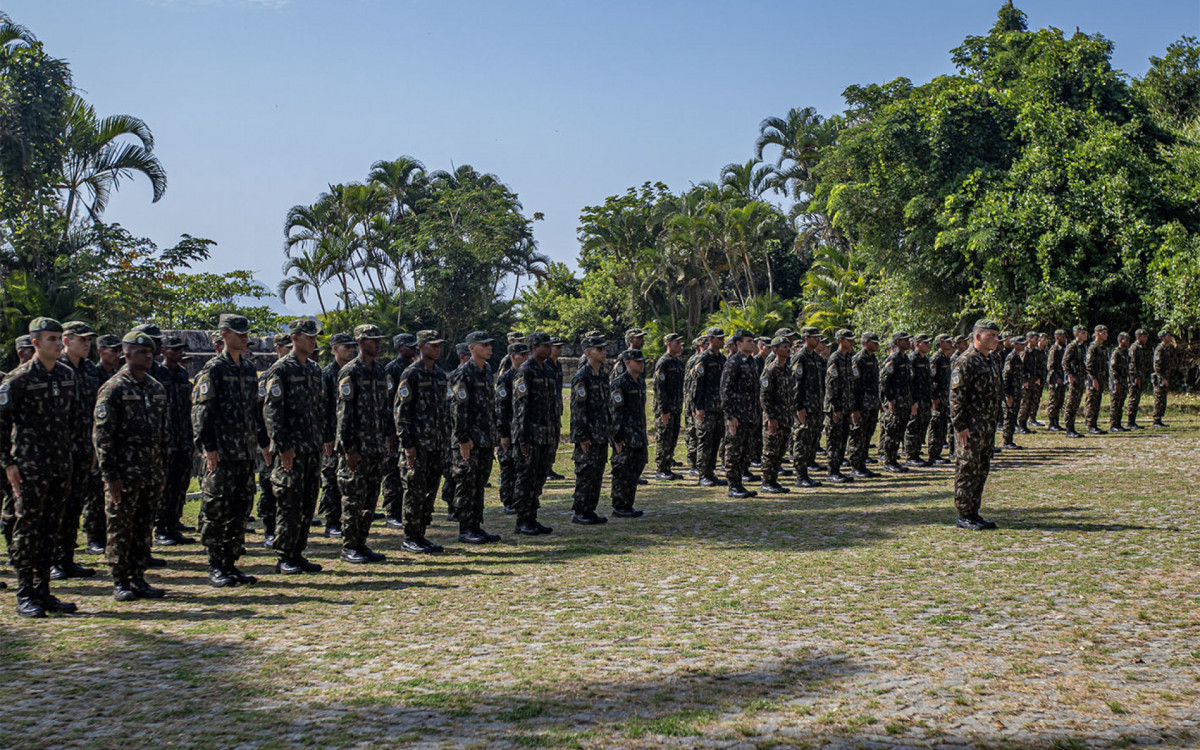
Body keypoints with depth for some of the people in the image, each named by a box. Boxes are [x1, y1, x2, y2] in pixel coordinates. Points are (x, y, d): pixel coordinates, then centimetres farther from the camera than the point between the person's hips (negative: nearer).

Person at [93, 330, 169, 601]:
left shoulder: (157, 388, 12)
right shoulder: (114, 388, -7)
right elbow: (102, 435, -10)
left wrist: (163, 469, 13)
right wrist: (110, 476, -14)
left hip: (152, 475, 6)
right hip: (124, 475, -6)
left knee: (144, 529, 10)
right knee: (121, 529, 1)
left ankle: (139, 580, 18)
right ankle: (120, 583, 10)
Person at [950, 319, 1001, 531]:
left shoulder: (987, 362, 17)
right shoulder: (965, 362, -14)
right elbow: (956, 397, -18)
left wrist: (992, 425, 21)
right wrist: (960, 426, -21)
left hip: (987, 428, 10)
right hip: (971, 428, -10)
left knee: (981, 471, 13)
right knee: (967, 471, -3)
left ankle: (974, 512, 21)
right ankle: (964, 516, 3)